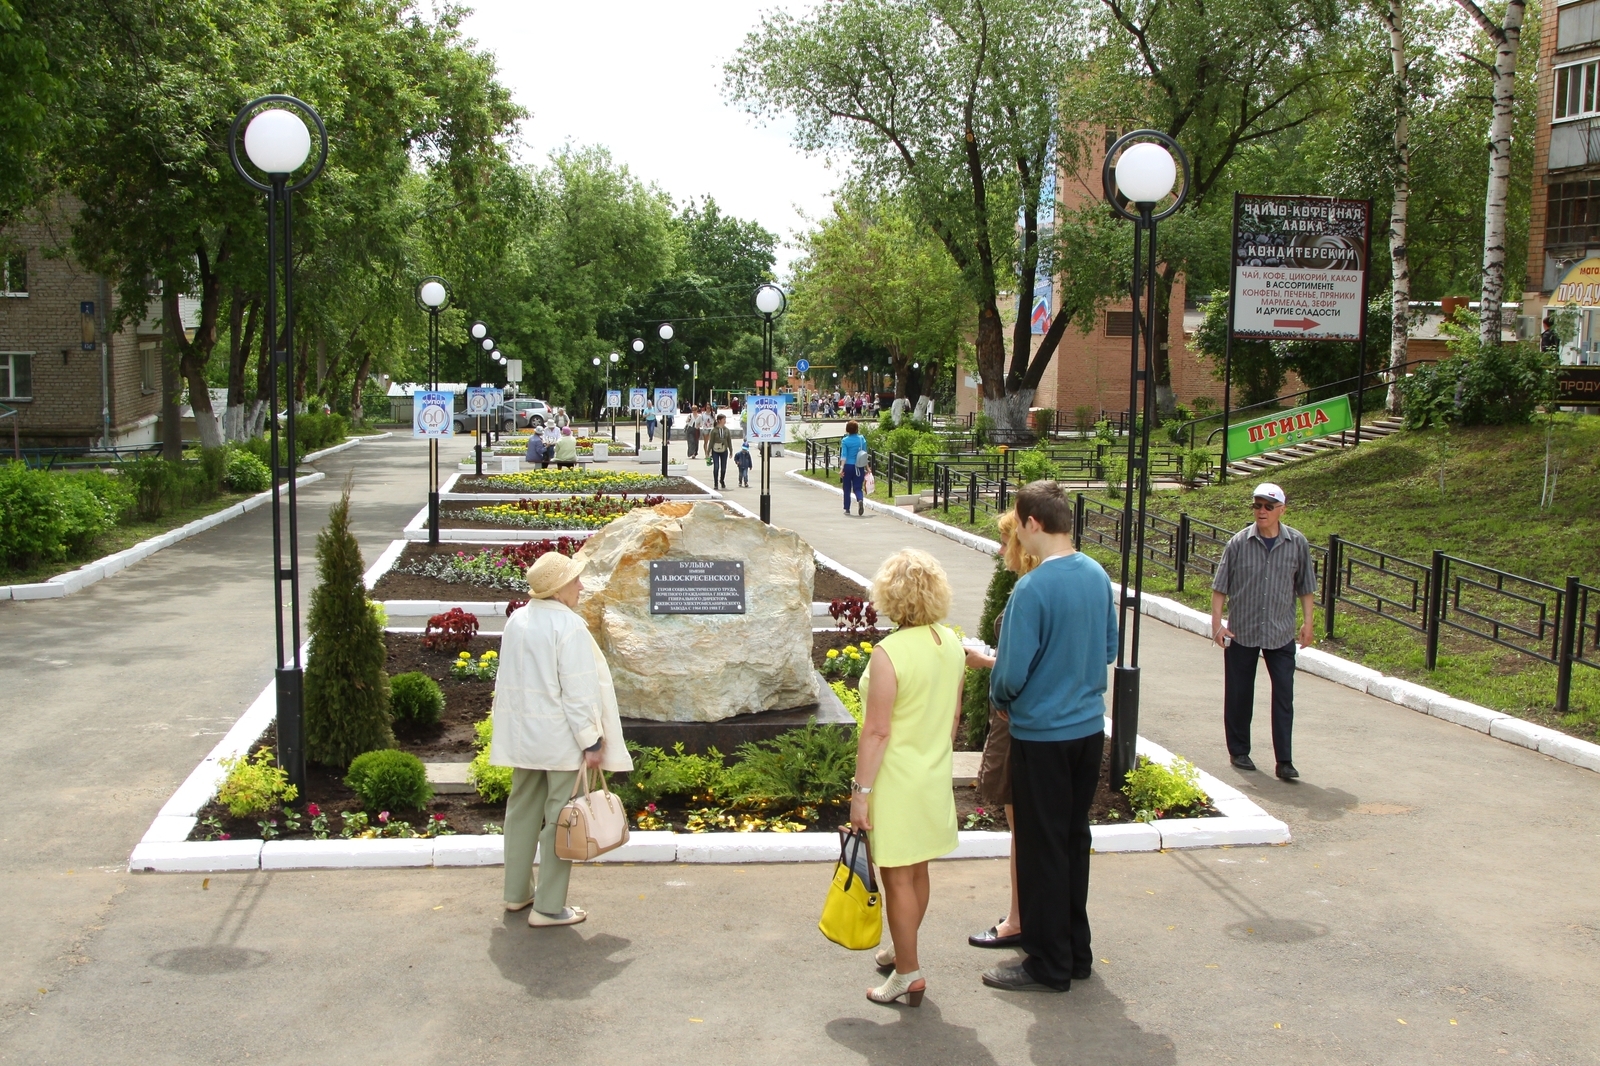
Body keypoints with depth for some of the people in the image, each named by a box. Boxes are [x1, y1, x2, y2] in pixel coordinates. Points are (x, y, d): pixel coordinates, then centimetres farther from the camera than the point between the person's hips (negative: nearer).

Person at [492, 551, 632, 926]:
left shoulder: (516, 621, 4)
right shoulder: (568, 627, -18)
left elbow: (508, 680, 12)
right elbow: (578, 692, -19)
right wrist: (592, 741, -13)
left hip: (522, 736, 8)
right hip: (561, 740, -8)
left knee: (523, 811, 17)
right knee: (560, 819, 1)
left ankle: (517, 892, 28)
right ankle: (549, 906, 5)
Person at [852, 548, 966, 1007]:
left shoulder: (889, 653, -23)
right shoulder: (952, 643, -1)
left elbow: (877, 731, -22)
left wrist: (860, 791, -16)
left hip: (896, 782, -7)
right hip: (934, 779, 7)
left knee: (898, 878, 5)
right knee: (917, 871, 21)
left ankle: (908, 974, 15)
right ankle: (900, 949, 39)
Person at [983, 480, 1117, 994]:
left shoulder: (1032, 588, -22)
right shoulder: (1098, 576, 1)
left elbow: (1011, 672, -20)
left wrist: (999, 699, 1)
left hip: (1042, 734, -7)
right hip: (1090, 727, 7)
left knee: (1042, 849, 5)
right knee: (1075, 839, 18)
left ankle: (1048, 965, 15)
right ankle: (1076, 950, 29)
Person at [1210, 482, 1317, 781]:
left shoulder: (1297, 544, -2)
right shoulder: (1239, 543, -6)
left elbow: (1305, 587, 8)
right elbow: (1220, 586, -1)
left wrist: (1308, 622, 6)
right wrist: (1217, 623, -6)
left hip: (1281, 634, 0)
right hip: (1241, 633, 0)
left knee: (1284, 696, -3)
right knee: (1239, 695, 9)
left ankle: (1284, 761, 1)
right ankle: (1239, 752, 24)